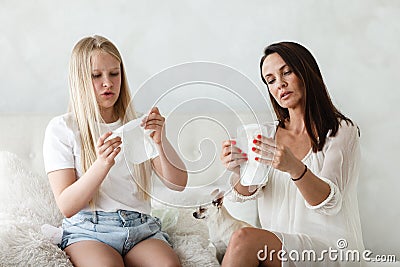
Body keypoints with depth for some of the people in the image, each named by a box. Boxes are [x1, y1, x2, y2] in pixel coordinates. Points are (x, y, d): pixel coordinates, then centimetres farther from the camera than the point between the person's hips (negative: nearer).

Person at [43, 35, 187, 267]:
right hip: (88, 230, -2)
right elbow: (66, 206, -6)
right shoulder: (62, 128, 3)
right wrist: (102, 164, -22)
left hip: (141, 227, 3)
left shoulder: (137, 124, 14)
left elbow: (179, 183, 4)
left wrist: (160, 142, -15)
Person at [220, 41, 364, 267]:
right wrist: (239, 171, -25)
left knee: (245, 239, -28)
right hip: (277, 244, 4)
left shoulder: (342, 131, -3)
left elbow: (330, 203, -16)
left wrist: (295, 168, -36)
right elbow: (249, 192, -1)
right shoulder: (270, 133, 12)